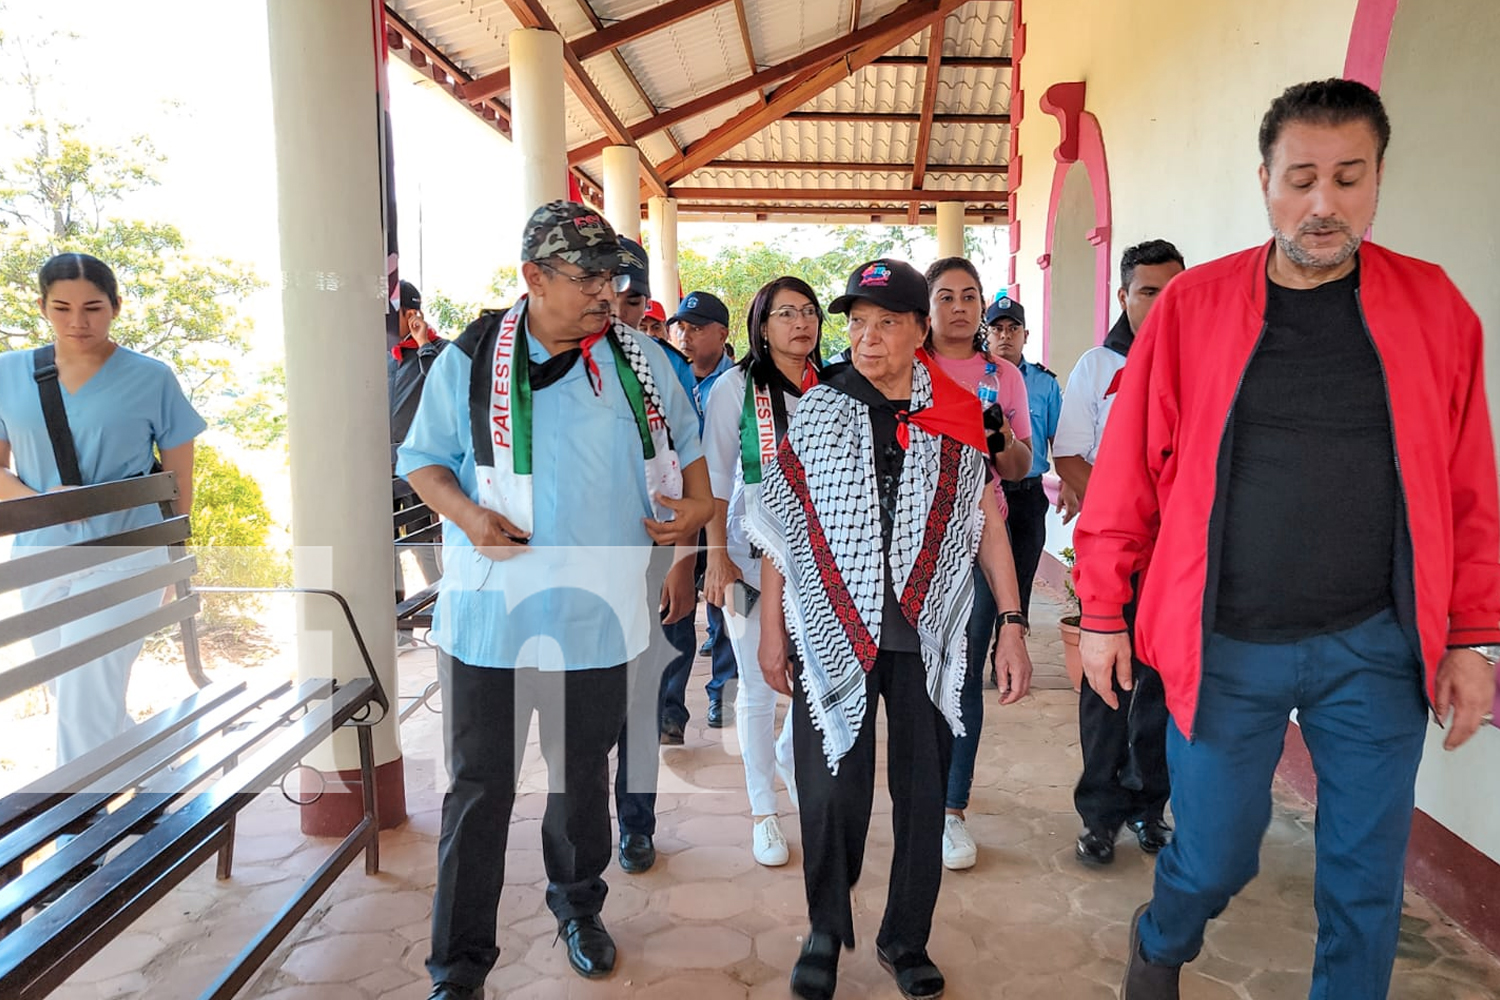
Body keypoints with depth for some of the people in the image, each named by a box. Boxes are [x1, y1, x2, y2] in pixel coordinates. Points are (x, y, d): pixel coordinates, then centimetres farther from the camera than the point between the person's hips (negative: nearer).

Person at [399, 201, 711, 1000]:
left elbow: (685, 444, 15)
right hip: (488, 612, -2)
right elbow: (423, 458, 4)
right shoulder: (470, 360, -4)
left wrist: (697, 506, -5)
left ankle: (578, 908, 44)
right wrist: (466, 513, -15)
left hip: (596, 615, 2)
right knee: (479, 790, 5)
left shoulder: (639, 360, 2)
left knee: (583, 779, 19)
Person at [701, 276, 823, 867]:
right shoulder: (737, 387, -4)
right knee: (758, 689, 4)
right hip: (752, 556, -3)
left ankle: (791, 757, 40)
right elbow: (714, 478, -5)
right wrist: (717, 556, -11)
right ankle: (763, 810, 21)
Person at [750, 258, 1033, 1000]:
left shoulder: (956, 417, 3)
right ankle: (826, 931, 28)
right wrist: (771, 628, 3)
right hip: (834, 632, -1)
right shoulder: (816, 411, 1)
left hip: (927, 636, 1)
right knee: (832, 793, 3)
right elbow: (780, 525, 4)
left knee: (923, 795, 9)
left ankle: (906, 940, 30)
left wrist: (1011, 626, 2)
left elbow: (987, 520, 7)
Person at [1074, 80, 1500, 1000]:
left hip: (1377, 646, 2)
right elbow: (1127, 477, -2)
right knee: (1215, 859, 11)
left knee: (1367, 875, 11)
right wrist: (1102, 614, 0)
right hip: (1225, 645, -1)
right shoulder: (1192, 304, -4)